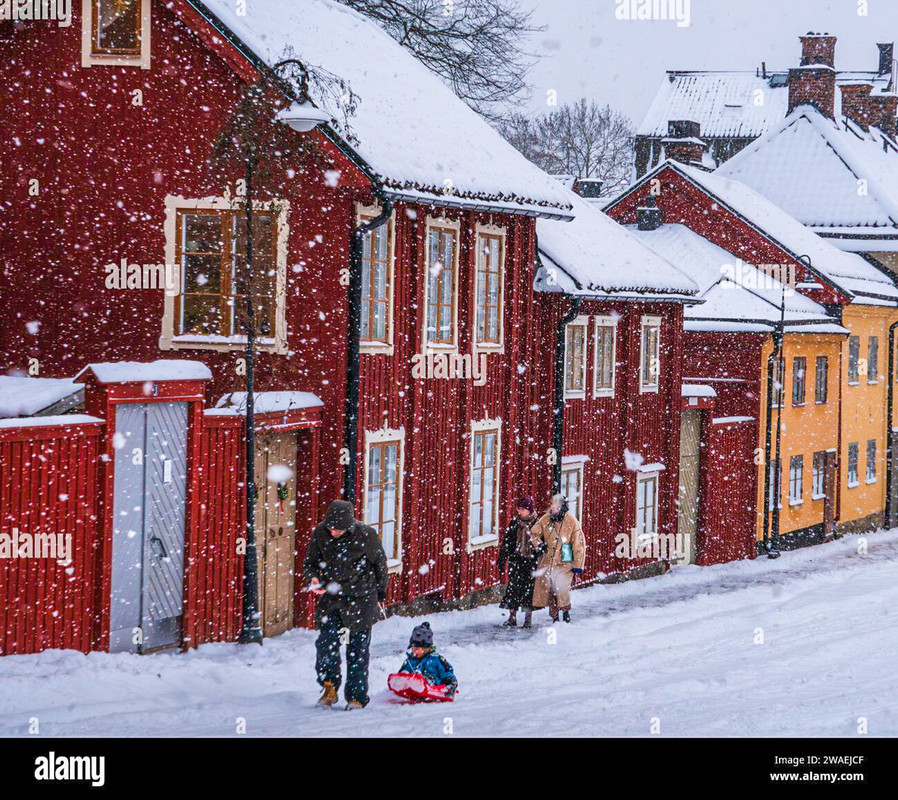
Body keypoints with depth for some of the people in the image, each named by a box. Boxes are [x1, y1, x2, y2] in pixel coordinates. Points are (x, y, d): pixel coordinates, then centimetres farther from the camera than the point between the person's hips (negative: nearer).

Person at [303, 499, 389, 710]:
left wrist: (381, 594, 10)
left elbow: (380, 564, 1)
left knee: (358, 649, 1)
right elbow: (310, 562, 6)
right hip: (330, 597, 2)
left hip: (361, 598, -2)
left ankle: (357, 696, 10)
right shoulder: (320, 533, -8)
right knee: (325, 642, -11)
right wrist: (314, 578, -16)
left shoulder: (366, 535, -15)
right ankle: (329, 687, 7)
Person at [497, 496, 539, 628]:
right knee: (513, 587, -2)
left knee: (529, 589, 0)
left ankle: (528, 619, 9)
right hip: (516, 561, 2)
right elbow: (506, 543, 10)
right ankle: (512, 617, 5)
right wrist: (501, 560, 7)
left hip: (531, 561, -2)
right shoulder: (515, 523, 7)